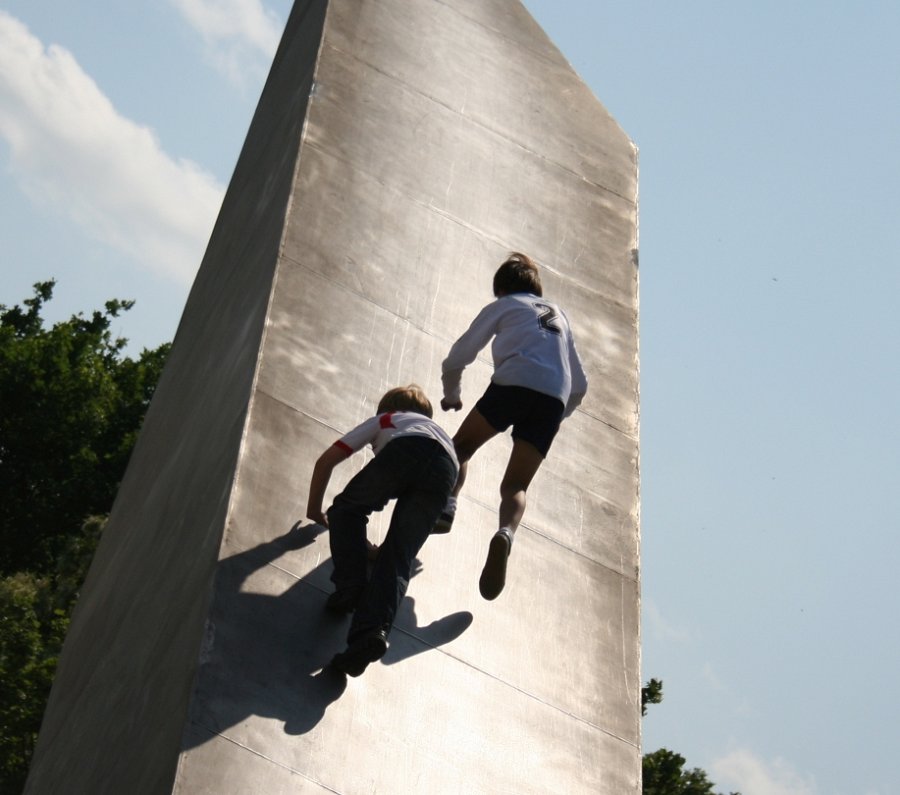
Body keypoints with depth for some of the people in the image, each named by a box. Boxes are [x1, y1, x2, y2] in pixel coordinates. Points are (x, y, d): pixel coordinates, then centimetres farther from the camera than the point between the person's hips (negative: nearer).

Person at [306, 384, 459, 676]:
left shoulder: (382, 419, 39)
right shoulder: (441, 432, 49)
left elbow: (326, 460, 35)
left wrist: (315, 508, 45)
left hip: (404, 451, -3)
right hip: (445, 469, 3)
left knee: (348, 507, 21)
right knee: (398, 559, -2)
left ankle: (350, 586, -2)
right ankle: (374, 630, -26)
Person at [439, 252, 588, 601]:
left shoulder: (503, 306, 22)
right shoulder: (559, 316, 35)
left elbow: (457, 358, 19)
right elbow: (580, 385, 34)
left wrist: (452, 395, 35)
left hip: (514, 384, -3)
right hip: (554, 400, 4)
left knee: (460, 447, 17)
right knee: (515, 486, 4)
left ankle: (446, 504, -10)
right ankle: (506, 533, -28)